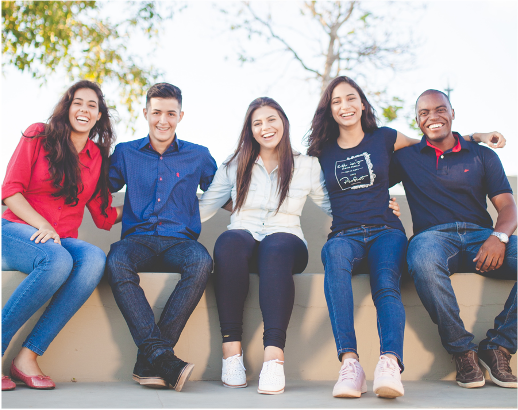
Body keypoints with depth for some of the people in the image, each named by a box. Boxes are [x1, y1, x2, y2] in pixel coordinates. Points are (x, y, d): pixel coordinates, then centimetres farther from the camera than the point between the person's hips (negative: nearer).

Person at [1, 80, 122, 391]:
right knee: (57, 260, -38)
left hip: (62, 240, 4)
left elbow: (104, 216, 16)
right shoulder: (39, 136, 5)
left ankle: (28, 356, -29)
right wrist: (42, 226, -16)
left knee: (95, 259, -32)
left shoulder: (98, 156, 15)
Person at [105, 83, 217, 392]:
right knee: (117, 262, -36)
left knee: (202, 262, -36)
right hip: (138, 239, 0)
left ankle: (149, 360, -33)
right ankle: (162, 356, -41)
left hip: (179, 241, 0)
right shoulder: (125, 153, 16)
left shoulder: (198, 156, 15)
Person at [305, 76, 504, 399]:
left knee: (387, 284, -33)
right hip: (345, 234, 0)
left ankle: (390, 364, -54)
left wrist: (477, 137, 22)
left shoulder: (383, 139, 14)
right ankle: (350, 363, -47)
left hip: (385, 232, 1)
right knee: (335, 254, -38)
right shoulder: (323, 151, 16)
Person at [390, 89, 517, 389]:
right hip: (434, 235, -2)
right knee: (423, 258, -40)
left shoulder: (483, 156, 19)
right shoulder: (406, 158, 19)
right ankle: (463, 350, -23)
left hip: (481, 235, 2)